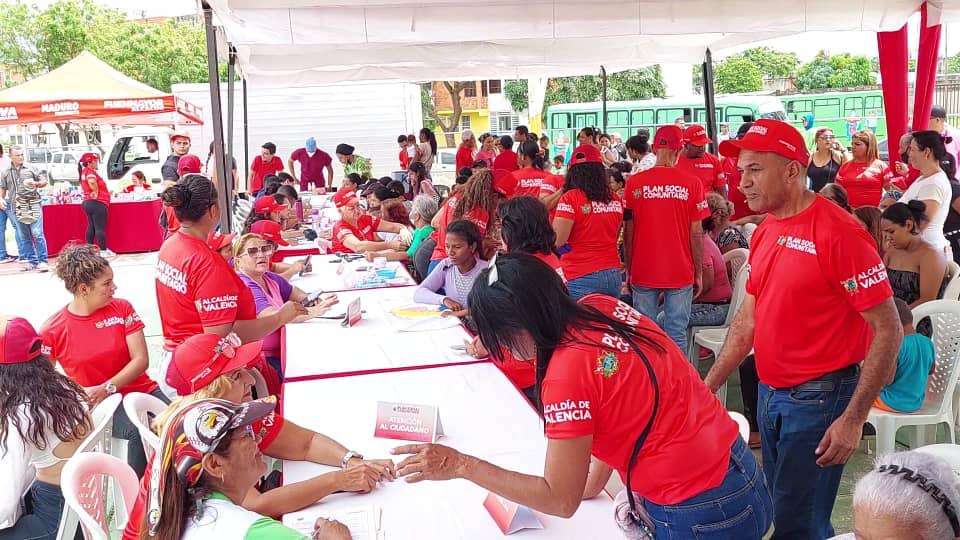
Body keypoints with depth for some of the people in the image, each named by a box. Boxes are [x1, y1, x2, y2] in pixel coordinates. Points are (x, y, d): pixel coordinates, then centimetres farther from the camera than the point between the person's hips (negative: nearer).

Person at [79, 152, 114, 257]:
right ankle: (103, 251, -5)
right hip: (97, 203, -10)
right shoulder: (90, 171, -13)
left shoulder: (84, 172, 18)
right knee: (100, 228, -7)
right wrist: (96, 193, -18)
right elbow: (92, 182, -34)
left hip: (88, 202, 10)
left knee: (91, 227, 13)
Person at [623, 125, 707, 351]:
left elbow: (628, 232, 2)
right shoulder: (692, 183, -6)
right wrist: (699, 273, 7)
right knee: (676, 336, 6)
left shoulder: (634, 183, -3)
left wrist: (628, 270, 12)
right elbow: (696, 233, -3)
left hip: (643, 272, 1)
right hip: (681, 273, -1)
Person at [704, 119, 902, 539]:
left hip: (818, 398, -8)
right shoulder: (765, 232, 5)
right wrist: (708, 385, 9)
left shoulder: (838, 232, -19)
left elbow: (888, 330, -18)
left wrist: (853, 419, -20)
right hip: (771, 393, 8)